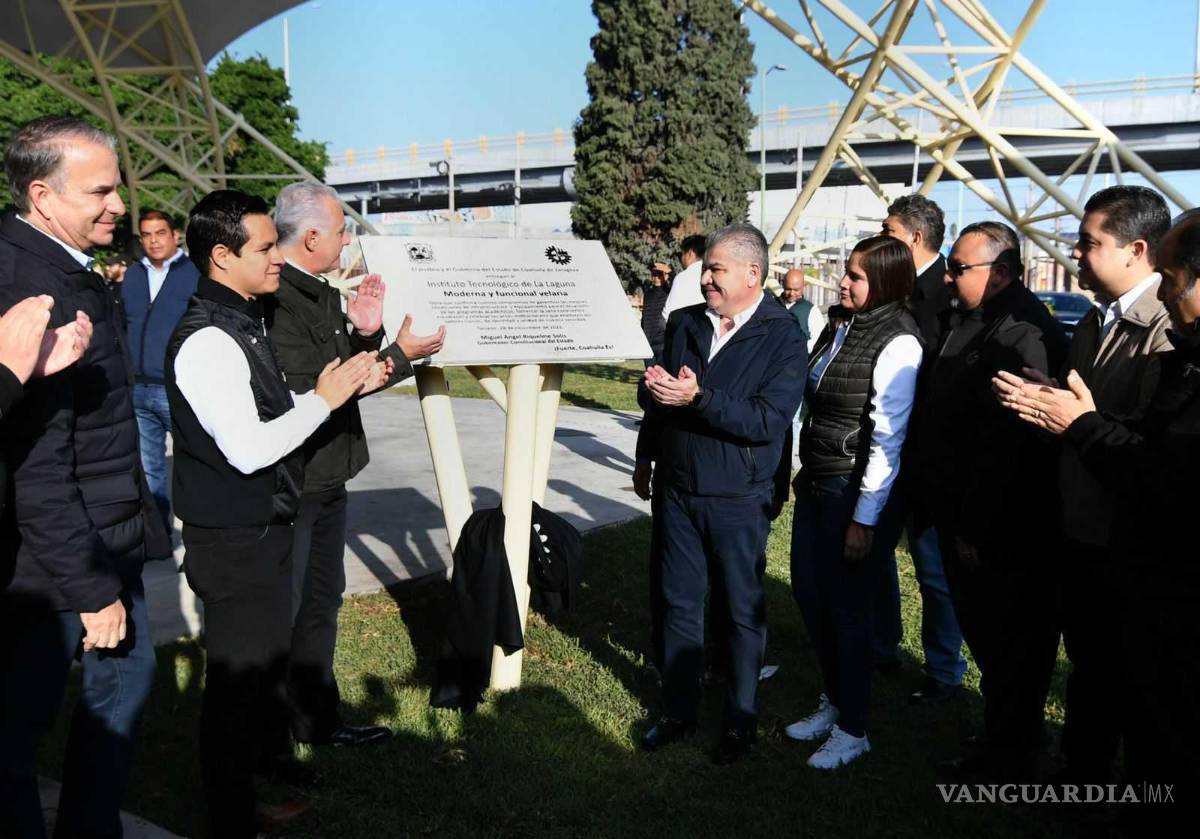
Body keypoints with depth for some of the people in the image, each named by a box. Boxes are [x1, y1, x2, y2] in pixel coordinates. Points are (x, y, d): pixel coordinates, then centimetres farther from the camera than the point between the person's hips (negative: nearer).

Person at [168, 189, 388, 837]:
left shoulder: (246, 324, 10)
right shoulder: (208, 340, -21)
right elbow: (248, 449, -27)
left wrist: (351, 383, 2)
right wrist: (324, 399, -17)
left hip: (263, 528, 10)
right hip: (233, 541, -10)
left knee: (267, 663, 22)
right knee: (237, 681, 4)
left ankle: (265, 777, 41)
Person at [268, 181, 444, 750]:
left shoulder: (319, 294, 10)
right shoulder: (275, 301, -21)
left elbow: (346, 367, 15)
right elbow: (311, 391, -26)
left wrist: (365, 333, -6)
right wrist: (400, 354, -21)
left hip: (326, 478, 10)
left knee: (322, 601, 18)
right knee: (283, 611, 1)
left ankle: (318, 720, 32)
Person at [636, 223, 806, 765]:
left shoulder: (783, 337, -11)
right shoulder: (685, 323, 5)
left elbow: (768, 421, -21)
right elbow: (653, 395, 6)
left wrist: (698, 398, -28)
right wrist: (653, 389, -18)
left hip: (739, 501, -5)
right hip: (679, 491, 5)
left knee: (744, 611, 9)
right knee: (679, 603, 14)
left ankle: (740, 720, 26)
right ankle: (678, 711, 30)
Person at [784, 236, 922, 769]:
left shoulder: (897, 342, -16)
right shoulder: (838, 325, 8)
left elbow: (888, 439, -17)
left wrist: (865, 519, -16)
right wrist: (802, 476, 13)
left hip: (859, 493, -8)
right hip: (815, 484, 8)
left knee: (847, 607, 4)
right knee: (809, 595, 15)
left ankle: (852, 729, 23)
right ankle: (834, 702, 36)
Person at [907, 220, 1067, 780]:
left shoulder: (1022, 334, -23)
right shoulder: (964, 322, 10)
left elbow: (1006, 447, -26)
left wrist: (975, 528, -21)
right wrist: (940, 508, 17)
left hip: (1003, 532, -10)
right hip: (962, 518, 10)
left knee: (1009, 647, 7)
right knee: (981, 632, 21)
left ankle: (1006, 759, 24)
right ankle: (1003, 741, 38)